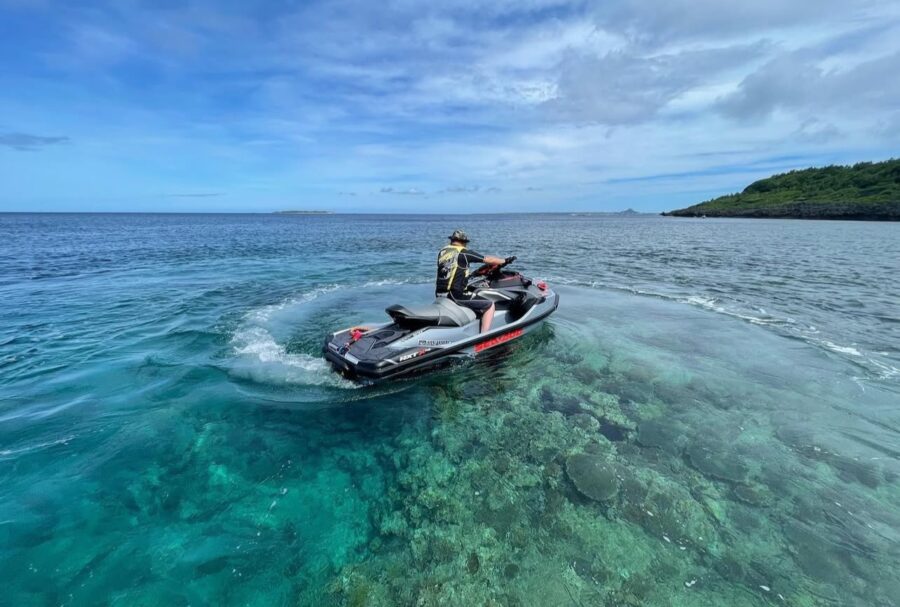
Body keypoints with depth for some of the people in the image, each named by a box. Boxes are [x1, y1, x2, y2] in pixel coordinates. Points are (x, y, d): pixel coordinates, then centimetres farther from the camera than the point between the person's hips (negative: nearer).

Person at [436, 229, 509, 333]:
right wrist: (505, 261, 16)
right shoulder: (464, 252, -5)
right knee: (489, 305, 1)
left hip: (440, 295, 8)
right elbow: (488, 259, 0)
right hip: (456, 295, -7)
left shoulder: (442, 252, 13)